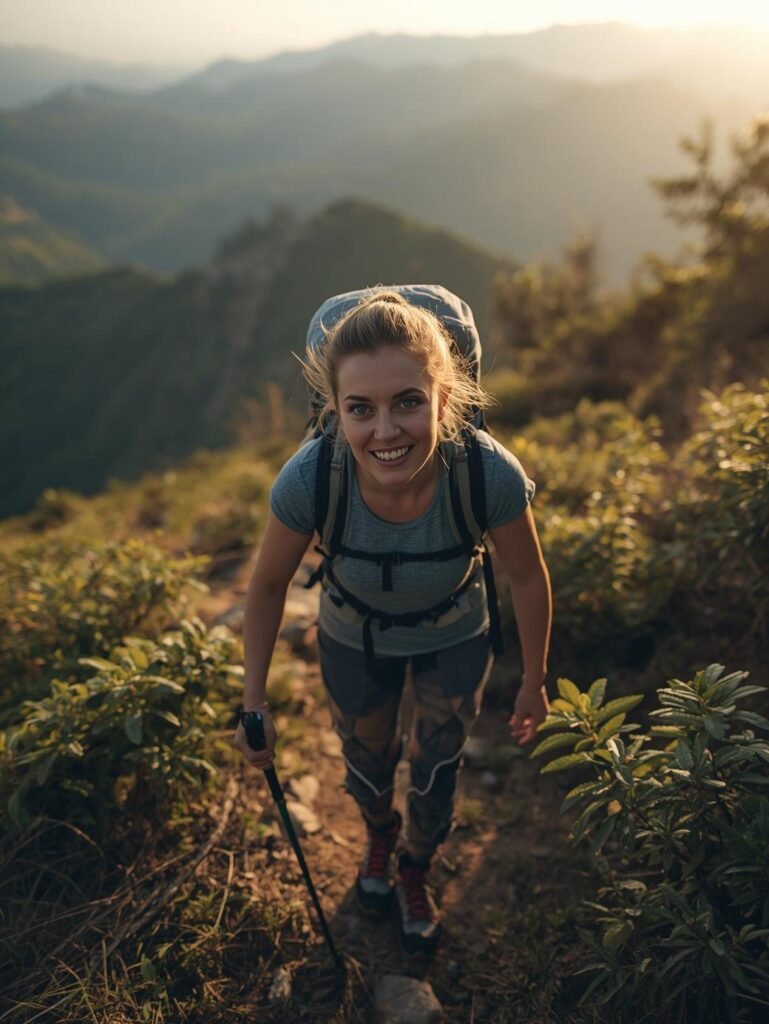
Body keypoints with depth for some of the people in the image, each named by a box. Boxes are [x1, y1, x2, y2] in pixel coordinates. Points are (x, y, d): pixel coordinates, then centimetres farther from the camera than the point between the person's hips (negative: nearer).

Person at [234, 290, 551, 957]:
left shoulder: (491, 474, -38)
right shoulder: (309, 478, -37)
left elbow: (528, 578, -17)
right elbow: (268, 585, -17)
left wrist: (535, 681, -3)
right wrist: (254, 706, -8)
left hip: (455, 640, 0)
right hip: (354, 639, 1)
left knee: (436, 773, 21)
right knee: (366, 764, 26)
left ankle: (416, 873, 57)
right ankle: (380, 837, 65)